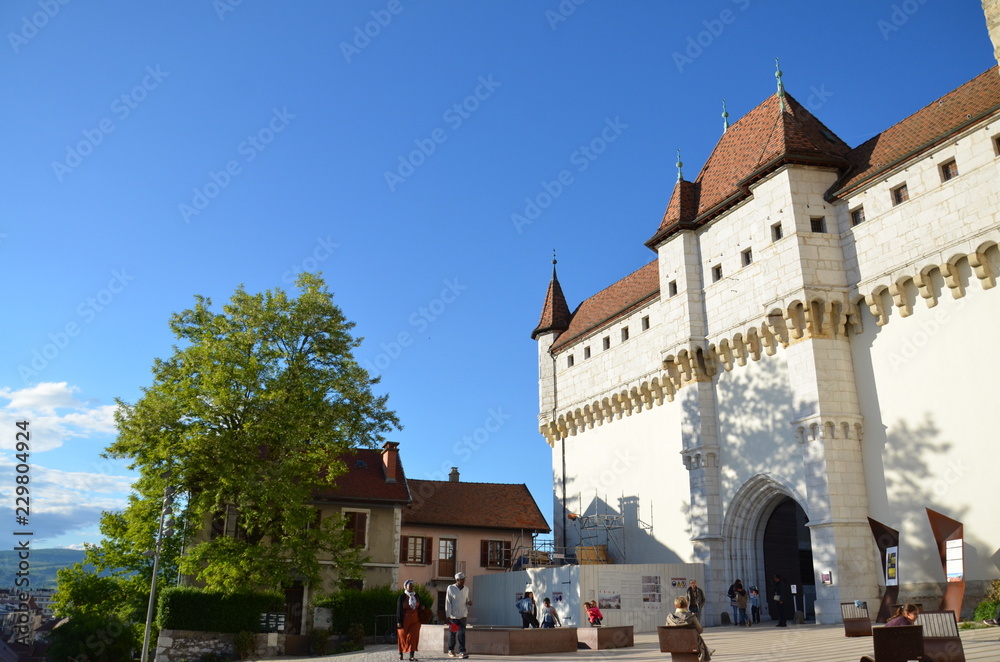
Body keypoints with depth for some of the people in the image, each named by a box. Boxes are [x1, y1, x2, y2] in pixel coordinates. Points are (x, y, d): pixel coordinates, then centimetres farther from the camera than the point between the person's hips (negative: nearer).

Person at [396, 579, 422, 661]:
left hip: (415, 621, 3)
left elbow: (419, 606, 22)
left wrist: (422, 607, -2)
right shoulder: (401, 597, -4)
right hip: (405, 621, -3)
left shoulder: (416, 596, 9)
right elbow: (398, 610, -4)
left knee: (413, 637, -7)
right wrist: (399, 621, -9)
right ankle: (400, 653, 28)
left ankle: (411, 656, -8)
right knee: (402, 637, 7)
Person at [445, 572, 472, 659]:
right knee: (452, 634, 10)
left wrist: (469, 603, -5)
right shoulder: (451, 588, -7)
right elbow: (447, 603, -7)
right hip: (453, 615, -2)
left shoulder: (466, 589, 6)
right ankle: (451, 650, 27)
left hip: (463, 615, 2)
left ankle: (462, 651, -6)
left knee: (461, 634, -7)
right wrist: (448, 616, -10)